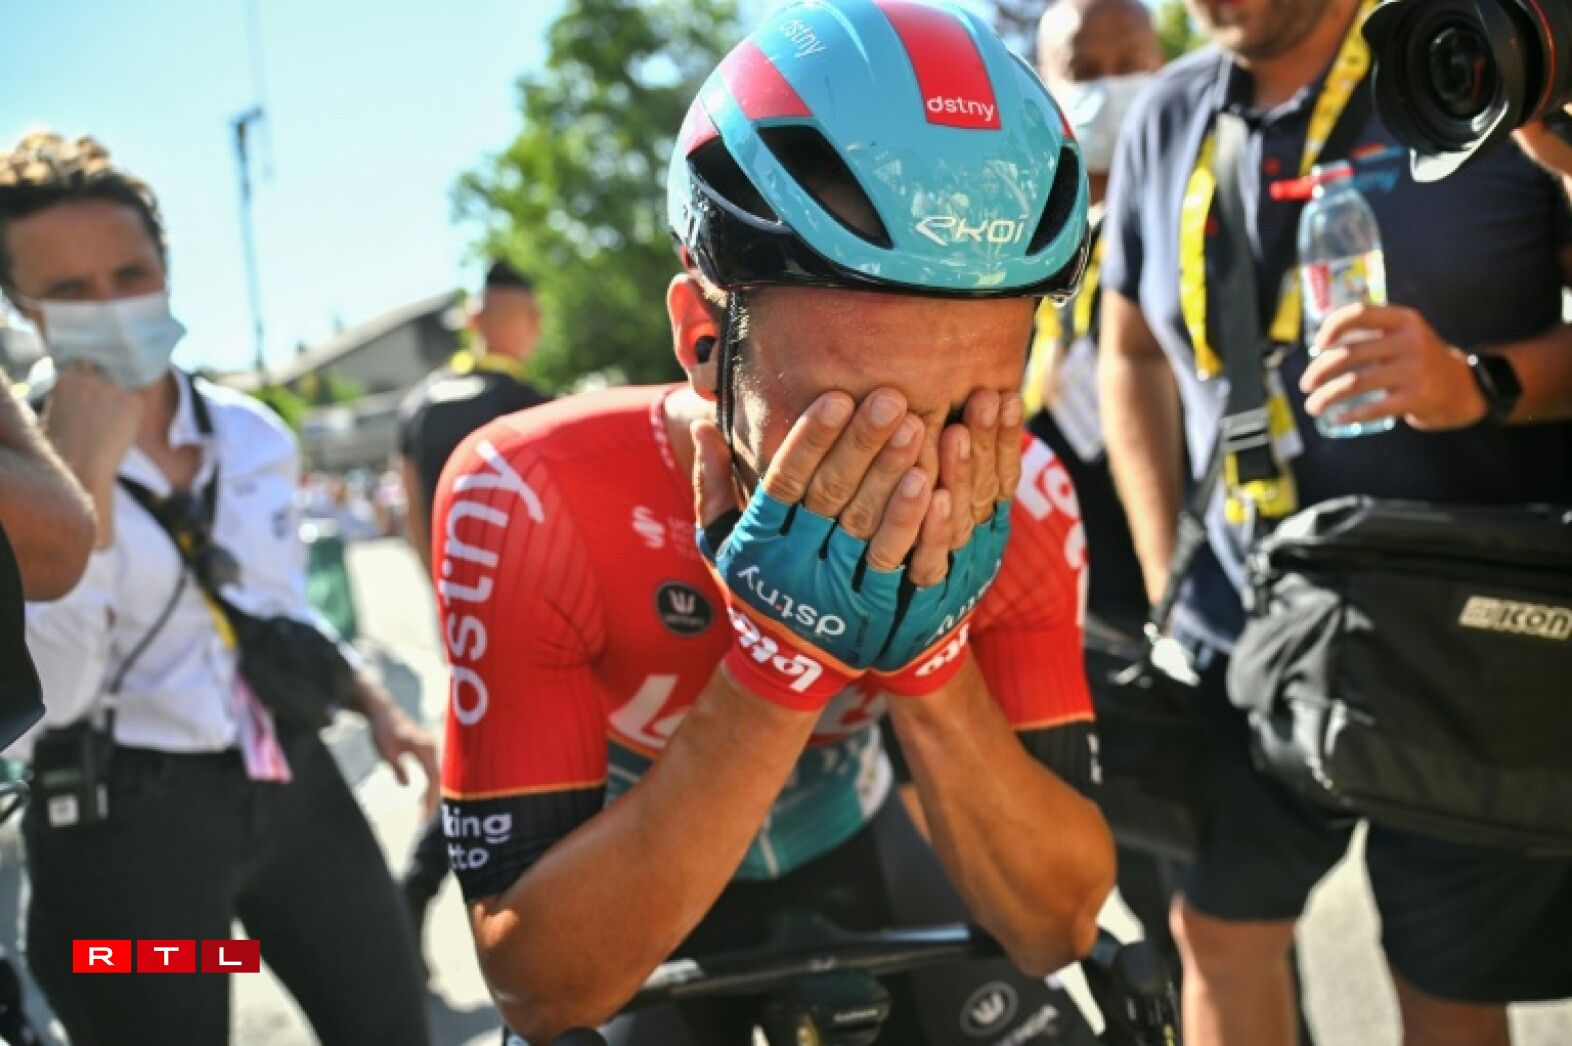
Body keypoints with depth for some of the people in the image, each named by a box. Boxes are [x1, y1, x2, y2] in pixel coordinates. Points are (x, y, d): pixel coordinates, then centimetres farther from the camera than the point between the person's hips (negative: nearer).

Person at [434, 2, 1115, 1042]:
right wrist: (775, 668, -44)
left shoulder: (1019, 500, -24)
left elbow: (1058, 924, -22)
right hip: (625, 897, -2)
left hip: (846, 845, 3)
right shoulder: (527, 502, -32)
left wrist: (930, 655, -38)